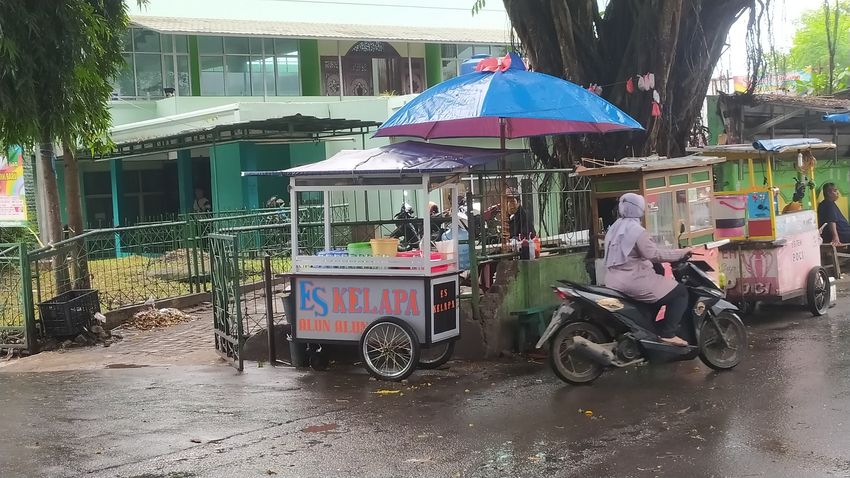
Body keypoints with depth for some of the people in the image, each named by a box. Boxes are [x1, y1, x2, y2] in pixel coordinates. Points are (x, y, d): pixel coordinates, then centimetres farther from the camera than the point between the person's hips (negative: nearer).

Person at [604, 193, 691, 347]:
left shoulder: (614, 229, 14)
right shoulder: (637, 231, -14)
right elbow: (654, 254, -22)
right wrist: (681, 253, -14)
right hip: (634, 281, -10)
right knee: (680, 292, -3)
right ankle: (668, 333, -11)